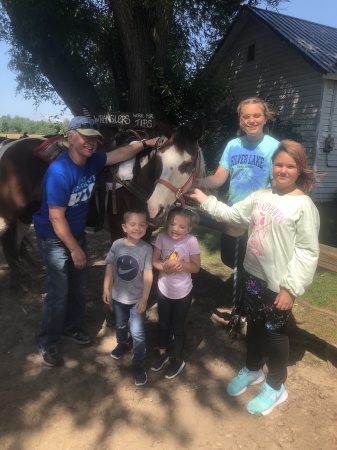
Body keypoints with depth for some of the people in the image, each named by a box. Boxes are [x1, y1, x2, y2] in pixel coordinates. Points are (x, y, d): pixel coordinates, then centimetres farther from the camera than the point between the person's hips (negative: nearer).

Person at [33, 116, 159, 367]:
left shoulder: (92, 161, -7)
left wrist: (146, 143, -6)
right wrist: (75, 249, -20)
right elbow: (56, 218, -26)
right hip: (54, 239, -7)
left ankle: (72, 327, 38)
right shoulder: (59, 172, -29)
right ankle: (48, 342, 20)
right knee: (59, 292, -1)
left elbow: (121, 154, 6)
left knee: (79, 286, 16)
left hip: (77, 233, 7)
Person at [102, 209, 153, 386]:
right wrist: (106, 288, -1)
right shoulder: (117, 245, -13)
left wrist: (144, 298, -16)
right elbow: (109, 267, -3)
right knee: (120, 326, 27)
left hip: (136, 298, -3)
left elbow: (148, 275, -16)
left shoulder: (146, 249, -18)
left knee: (137, 333, 4)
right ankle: (122, 345, 56)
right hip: (118, 296, 3)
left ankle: (139, 366, 21)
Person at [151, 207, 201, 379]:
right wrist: (165, 266, -26)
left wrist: (182, 264, -32)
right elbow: (155, 261, -6)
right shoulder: (162, 237, -14)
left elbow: (196, 267, -13)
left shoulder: (191, 241, -21)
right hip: (163, 289, 3)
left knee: (178, 326, 15)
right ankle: (162, 353, 48)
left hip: (182, 293, -3)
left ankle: (177, 359, 39)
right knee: (163, 324, 22)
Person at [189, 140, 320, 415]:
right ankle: (253, 370, 47)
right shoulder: (261, 196, 2)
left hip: (278, 284, -6)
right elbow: (233, 215, 8)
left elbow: (308, 252, -16)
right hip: (252, 275, 6)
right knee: (253, 325, 22)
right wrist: (205, 201, 2)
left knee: (275, 332, 11)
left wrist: (291, 288, -18)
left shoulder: (304, 205, -15)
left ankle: (275, 387, 35)